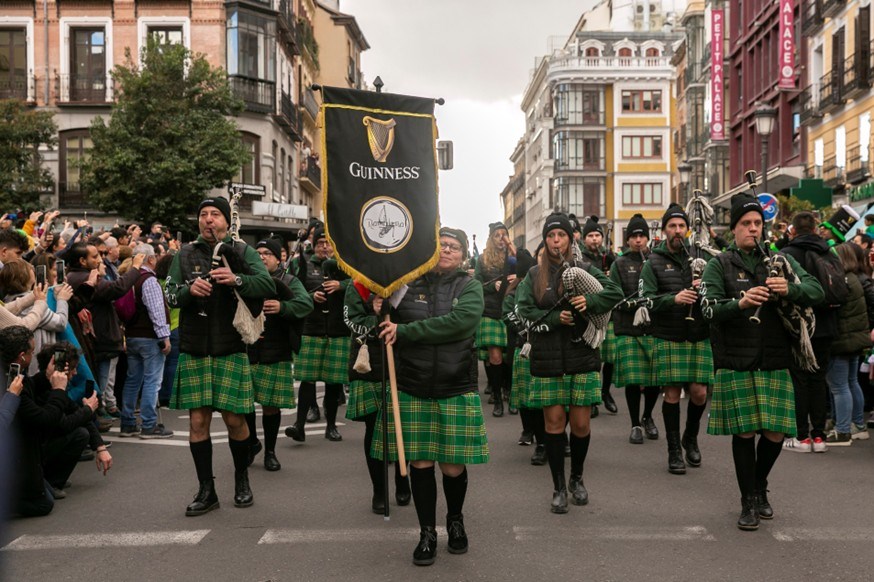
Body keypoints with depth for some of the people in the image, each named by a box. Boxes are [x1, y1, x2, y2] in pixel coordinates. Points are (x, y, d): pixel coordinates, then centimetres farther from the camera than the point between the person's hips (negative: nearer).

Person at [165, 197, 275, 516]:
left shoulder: (242, 252, 3)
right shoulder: (185, 255, 10)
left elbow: (268, 286, -10)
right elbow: (171, 295, 3)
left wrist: (237, 280, -27)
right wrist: (189, 289, -18)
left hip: (230, 348, -2)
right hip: (194, 349, 2)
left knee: (234, 419, 2)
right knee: (198, 421, 3)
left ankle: (242, 479, 26)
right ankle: (206, 490, 16)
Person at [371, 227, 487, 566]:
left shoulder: (470, 288, 1)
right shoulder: (409, 284, 5)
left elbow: (459, 321, -19)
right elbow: (389, 328, 14)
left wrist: (405, 331, -20)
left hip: (456, 388, -1)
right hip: (413, 388, 1)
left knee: (453, 465, 4)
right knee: (420, 462, 3)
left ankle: (455, 521, 32)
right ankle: (427, 533, 21)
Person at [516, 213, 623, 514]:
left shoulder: (584, 268, 6)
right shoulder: (534, 275, 9)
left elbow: (616, 292, -2)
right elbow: (524, 310, -3)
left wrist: (590, 301, -19)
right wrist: (556, 318, -16)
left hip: (582, 355, 0)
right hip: (547, 358, 0)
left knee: (580, 423, 3)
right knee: (554, 421, 2)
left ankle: (577, 479, 27)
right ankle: (559, 488, 14)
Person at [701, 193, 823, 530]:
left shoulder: (781, 260, 10)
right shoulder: (720, 265, 2)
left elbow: (817, 292, -1)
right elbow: (710, 309, -11)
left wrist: (789, 289, -22)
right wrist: (740, 303, -30)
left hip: (775, 362, 2)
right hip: (736, 363, -2)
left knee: (775, 433, 4)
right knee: (744, 432, 1)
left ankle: (760, 487, 31)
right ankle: (749, 501, 16)